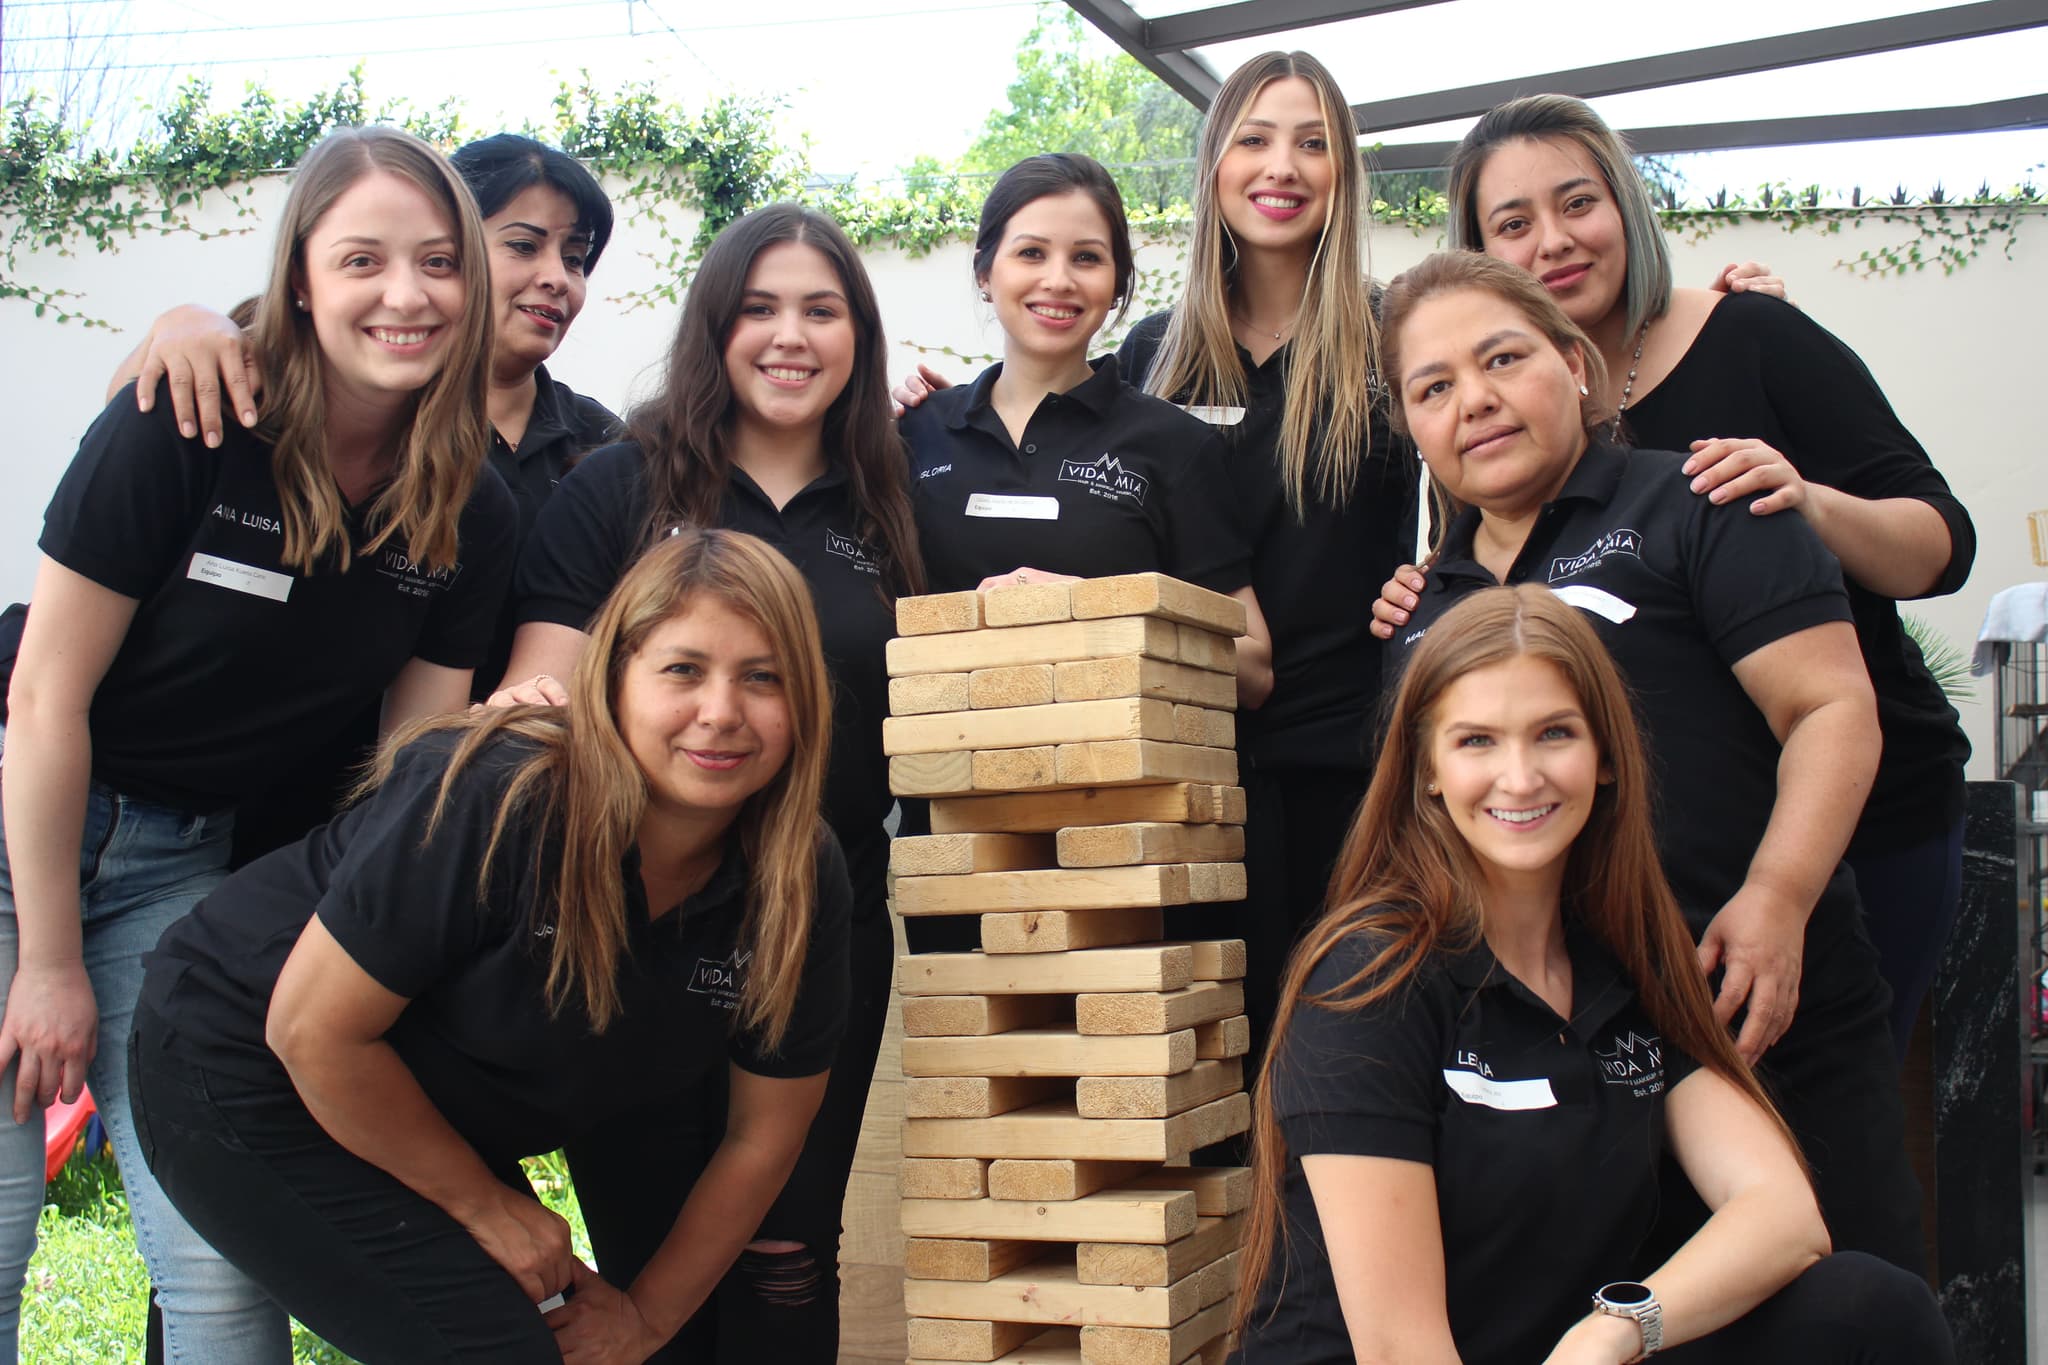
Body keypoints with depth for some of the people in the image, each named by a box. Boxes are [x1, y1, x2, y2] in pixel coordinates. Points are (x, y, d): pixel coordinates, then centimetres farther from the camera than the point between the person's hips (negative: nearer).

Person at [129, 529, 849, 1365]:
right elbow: (313, 1030, -25)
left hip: (428, 1117, 7)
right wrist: (483, 1202, -14)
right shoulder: (500, 801, -32)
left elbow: (766, 1130, -1)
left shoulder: (801, 884, -15)